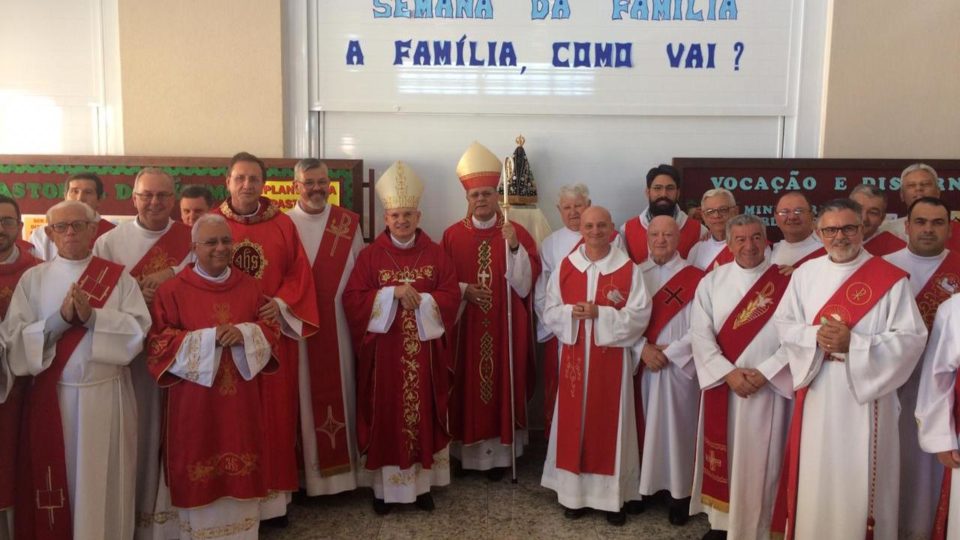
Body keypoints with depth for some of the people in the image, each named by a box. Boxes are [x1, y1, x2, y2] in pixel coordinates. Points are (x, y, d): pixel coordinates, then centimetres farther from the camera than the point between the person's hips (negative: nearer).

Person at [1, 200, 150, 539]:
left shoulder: (118, 277, 4)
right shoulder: (33, 278, 5)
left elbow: (139, 328, -5)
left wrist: (93, 317, -17)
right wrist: (60, 319, -15)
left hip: (107, 394, 0)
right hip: (52, 396, 1)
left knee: (104, 480, 7)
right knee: (56, 479, 9)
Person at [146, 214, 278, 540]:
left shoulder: (249, 286, 6)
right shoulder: (173, 290, -4)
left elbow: (270, 329, 7)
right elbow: (159, 342, -8)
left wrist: (244, 333, -15)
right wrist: (209, 338, -18)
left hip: (240, 398, 3)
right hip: (194, 400, -3)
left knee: (240, 474, 10)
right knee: (199, 476, 4)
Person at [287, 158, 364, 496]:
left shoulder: (349, 223, 4)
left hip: (339, 325, 2)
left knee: (340, 390, 8)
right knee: (305, 395, 4)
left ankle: (343, 465, 21)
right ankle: (307, 472, 15)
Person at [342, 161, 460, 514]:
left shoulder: (436, 254, 4)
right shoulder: (370, 255, 0)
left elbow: (451, 297, -2)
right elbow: (352, 301, -8)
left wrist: (419, 300, -18)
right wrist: (393, 293, -18)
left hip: (425, 353, 1)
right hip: (383, 353, -1)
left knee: (424, 416, 8)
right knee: (385, 417, 5)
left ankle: (422, 484, 21)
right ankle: (384, 486, 17)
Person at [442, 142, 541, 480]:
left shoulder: (517, 233, 0)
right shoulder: (452, 235, 3)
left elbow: (524, 284, -9)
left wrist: (513, 246, -20)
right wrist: (464, 290, -14)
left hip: (505, 329, -1)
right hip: (464, 329, 1)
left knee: (503, 386, 4)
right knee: (466, 388, 6)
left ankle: (499, 453, 17)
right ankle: (466, 450, 21)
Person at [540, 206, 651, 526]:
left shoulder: (628, 269, -4)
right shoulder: (565, 267, 3)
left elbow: (639, 316, -9)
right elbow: (550, 312, 4)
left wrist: (600, 313, -19)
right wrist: (571, 312, -16)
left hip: (612, 357, -2)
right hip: (574, 356, 2)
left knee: (610, 423, 5)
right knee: (574, 422, 7)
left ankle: (612, 495, 17)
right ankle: (574, 492, 20)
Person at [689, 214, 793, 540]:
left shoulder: (786, 281, -3)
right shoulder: (712, 282, 2)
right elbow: (700, 334, -3)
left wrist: (765, 371, -15)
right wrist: (729, 373, -14)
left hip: (769, 388, -2)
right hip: (723, 387, 2)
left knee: (760, 461, 5)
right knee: (724, 456, 11)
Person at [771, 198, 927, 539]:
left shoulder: (889, 278, -6)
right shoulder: (805, 273, 5)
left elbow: (911, 338, -10)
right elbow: (783, 324, 6)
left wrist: (853, 343, -20)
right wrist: (815, 335, -14)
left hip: (865, 394, -3)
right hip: (817, 394, 3)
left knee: (860, 479, 5)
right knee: (815, 476, 12)